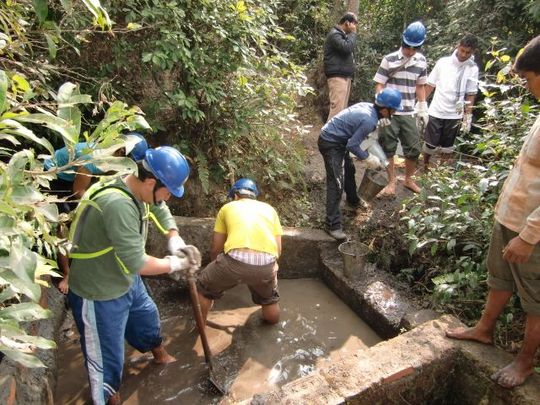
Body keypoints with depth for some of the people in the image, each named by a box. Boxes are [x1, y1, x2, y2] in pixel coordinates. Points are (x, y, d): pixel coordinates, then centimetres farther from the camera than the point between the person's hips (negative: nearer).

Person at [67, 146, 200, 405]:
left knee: (148, 317, 30)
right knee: (107, 356, 9)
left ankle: (160, 356, 59)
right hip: (99, 294, -9)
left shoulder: (136, 189, -9)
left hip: (127, 281, 10)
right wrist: (175, 264, -19)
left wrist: (175, 241, -3)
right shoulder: (118, 204, -37)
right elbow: (136, 262, -35)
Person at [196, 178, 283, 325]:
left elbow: (216, 248, 27)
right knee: (269, 299, 35)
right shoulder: (269, 208, 27)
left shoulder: (227, 207, 24)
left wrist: (215, 267, 47)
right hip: (266, 263, 2)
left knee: (203, 287, 29)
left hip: (236, 259, -1)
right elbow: (278, 249, 23)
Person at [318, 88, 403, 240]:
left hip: (333, 136, 11)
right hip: (330, 144, -11)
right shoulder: (369, 120, -25)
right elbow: (352, 145, -23)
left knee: (349, 170, 28)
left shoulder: (367, 106, 2)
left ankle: (353, 199, 52)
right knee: (336, 184, -14)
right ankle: (333, 225, -11)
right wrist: (368, 158, -11)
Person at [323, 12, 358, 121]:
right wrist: (353, 33, -8)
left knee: (342, 109, 7)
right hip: (337, 77, -10)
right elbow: (347, 48, -22)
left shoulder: (343, 35, 23)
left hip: (345, 76, 10)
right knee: (337, 108, -17)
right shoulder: (334, 34, -7)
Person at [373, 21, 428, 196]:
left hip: (408, 113, 4)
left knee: (414, 148, 6)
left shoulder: (422, 62, 5)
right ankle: (392, 182, 19)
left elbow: (420, 86, 15)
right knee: (388, 149, 4)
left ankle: (408, 179, 28)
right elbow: (379, 85, -6)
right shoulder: (389, 60, -7)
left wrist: (423, 108, 14)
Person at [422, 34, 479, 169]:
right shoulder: (443, 62, -4)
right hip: (436, 111, -1)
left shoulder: (472, 69, -3)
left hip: (454, 114, 1)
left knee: (447, 146, 11)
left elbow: (471, 94, -1)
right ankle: (425, 166, 25)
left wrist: (468, 117, -3)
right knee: (430, 143, 5)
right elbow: (430, 85, 3)